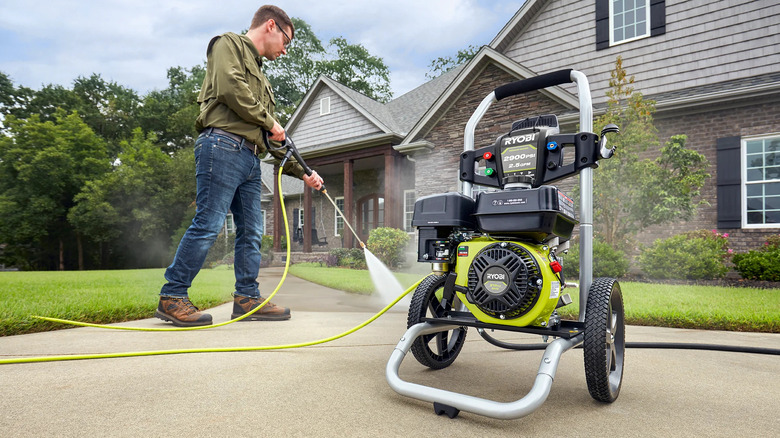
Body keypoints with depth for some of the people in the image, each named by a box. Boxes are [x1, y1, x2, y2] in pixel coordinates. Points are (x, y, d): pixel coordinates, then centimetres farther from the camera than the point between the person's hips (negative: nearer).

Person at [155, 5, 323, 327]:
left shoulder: (260, 77, 32)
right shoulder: (229, 44, 10)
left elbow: (274, 142, 27)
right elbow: (230, 87, -13)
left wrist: (303, 173, 22)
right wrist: (269, 121, -5)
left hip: (250, 158, 9)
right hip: (223, 145, -9)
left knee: (252, 230, 5)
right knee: (208, 224, -12)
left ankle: (247, 299, 11)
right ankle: (172, 298, -4)